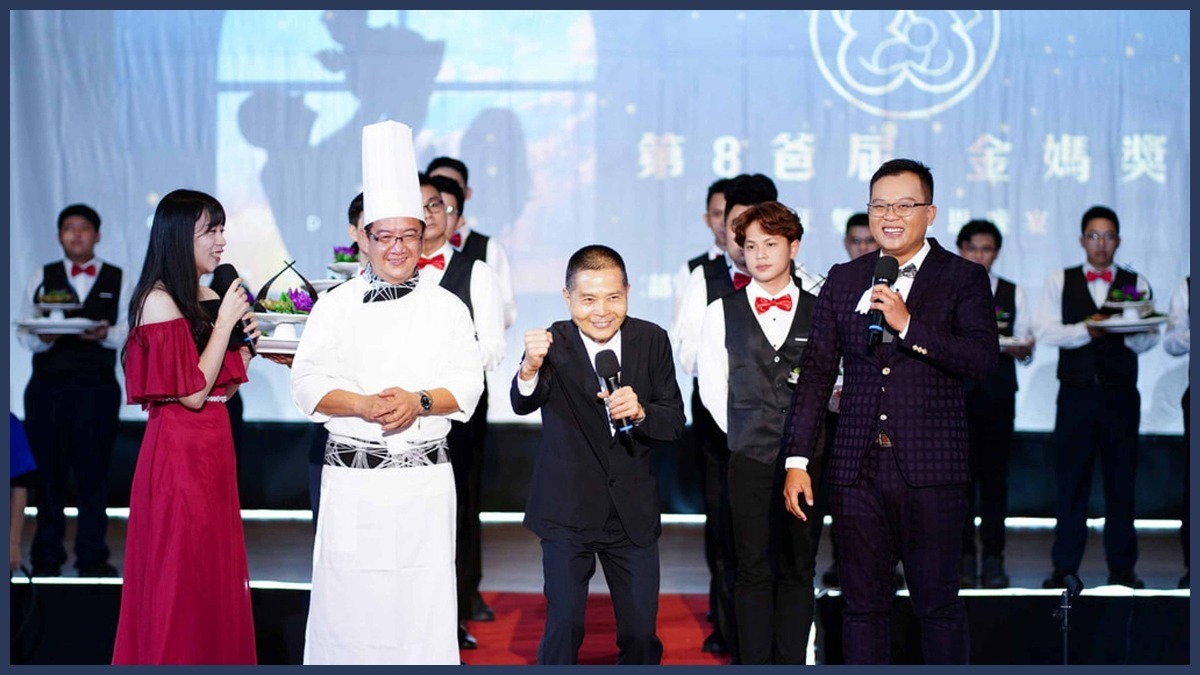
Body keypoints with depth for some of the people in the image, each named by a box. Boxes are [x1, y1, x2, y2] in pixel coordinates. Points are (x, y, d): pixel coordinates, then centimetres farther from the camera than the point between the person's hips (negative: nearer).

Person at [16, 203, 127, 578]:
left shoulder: (117, 280, 10)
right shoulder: (42, 278, 12)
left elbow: (130, 332, 1)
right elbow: (24, 333, 5)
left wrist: (105, 334, -19)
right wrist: (42, 337, -16)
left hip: (97, 388, 0)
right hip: (47, 388, 1)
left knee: (93, 472, 1)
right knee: (48, 472, 1)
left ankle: (92, 558, 8)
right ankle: (46, 558, 10)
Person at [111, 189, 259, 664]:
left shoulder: (208, 298, 11)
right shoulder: (159, 301, -12)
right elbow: (192, 394, -18)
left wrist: (245, 342, 1)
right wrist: (224, 323, -13)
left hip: (213, 447, 8)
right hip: (179, 450, -8)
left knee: (216, 570, 13)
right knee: (179, 576, 0)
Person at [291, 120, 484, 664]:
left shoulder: (447, 308, 8)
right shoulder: (335, 306, 6)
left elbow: (466, 384, 1)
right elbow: (308, 383, -1)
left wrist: (419, 401, -18)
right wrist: (366, 405, -18)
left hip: (426, 481, 1)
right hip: (352, 479, 0)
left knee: (423, 603, 0)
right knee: (349, 600, -1)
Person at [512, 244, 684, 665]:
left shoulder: (651, 341, -3)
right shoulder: (553, 345, -13)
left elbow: (675, 423, -3)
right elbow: (523, 404, -30)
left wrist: (639, 411, -24)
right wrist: (530, 368, -52)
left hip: (633, 511, 3)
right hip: (568, 509, -3)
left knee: (641, 630, 9)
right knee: (564, 625, -1)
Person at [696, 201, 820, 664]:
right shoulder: (722, 313, 7)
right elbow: (712, 390, 7)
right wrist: (747, 435, 3)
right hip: (749, 460, 0)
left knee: (798, 569, 5)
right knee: (754, 570, 2)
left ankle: (793, 665, 14)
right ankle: (755, 665, 8)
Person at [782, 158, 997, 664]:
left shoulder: (963, 279, 3)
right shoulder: (843, 281, 12)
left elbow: (983, 359, -12)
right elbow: (816, 373, 11)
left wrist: (907, 325, -18)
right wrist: (797, 459, 5)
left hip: (931, 469, -3)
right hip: (858, 469, 3)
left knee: (938, 603, 4)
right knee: (863, 604, 7)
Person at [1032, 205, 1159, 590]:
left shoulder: (1136, 284, 10)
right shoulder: (1059, 281, 8)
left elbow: (1150, 338, 1)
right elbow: (1044, 331, -3)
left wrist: (1130, 331, -20)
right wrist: (1085, 330, -17)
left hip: (1120, 395, 1)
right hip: (1076, 394, -1)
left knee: (1121, 480, 4)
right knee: (1070, 481, 0)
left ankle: (1122, 568, 11)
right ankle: (1064, 568, 5)